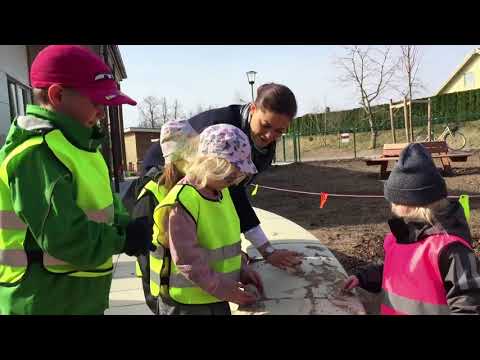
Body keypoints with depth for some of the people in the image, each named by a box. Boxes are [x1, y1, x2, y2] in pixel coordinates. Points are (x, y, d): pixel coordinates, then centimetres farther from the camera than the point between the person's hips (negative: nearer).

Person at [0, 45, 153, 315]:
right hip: (48, 302, -9)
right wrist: (124, 238, -14)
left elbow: (101, 205, 11)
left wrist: (127, 227, -7)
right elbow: (65, 239, -28)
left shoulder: (74, 143, 9)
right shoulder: (35, 153, -24)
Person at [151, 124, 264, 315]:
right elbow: (188, 262, -24)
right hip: (186, 304, -8)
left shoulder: (221, 191, 4)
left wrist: (242, 269, 2)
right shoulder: (181, 203, -24)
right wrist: (226, 290, -19)